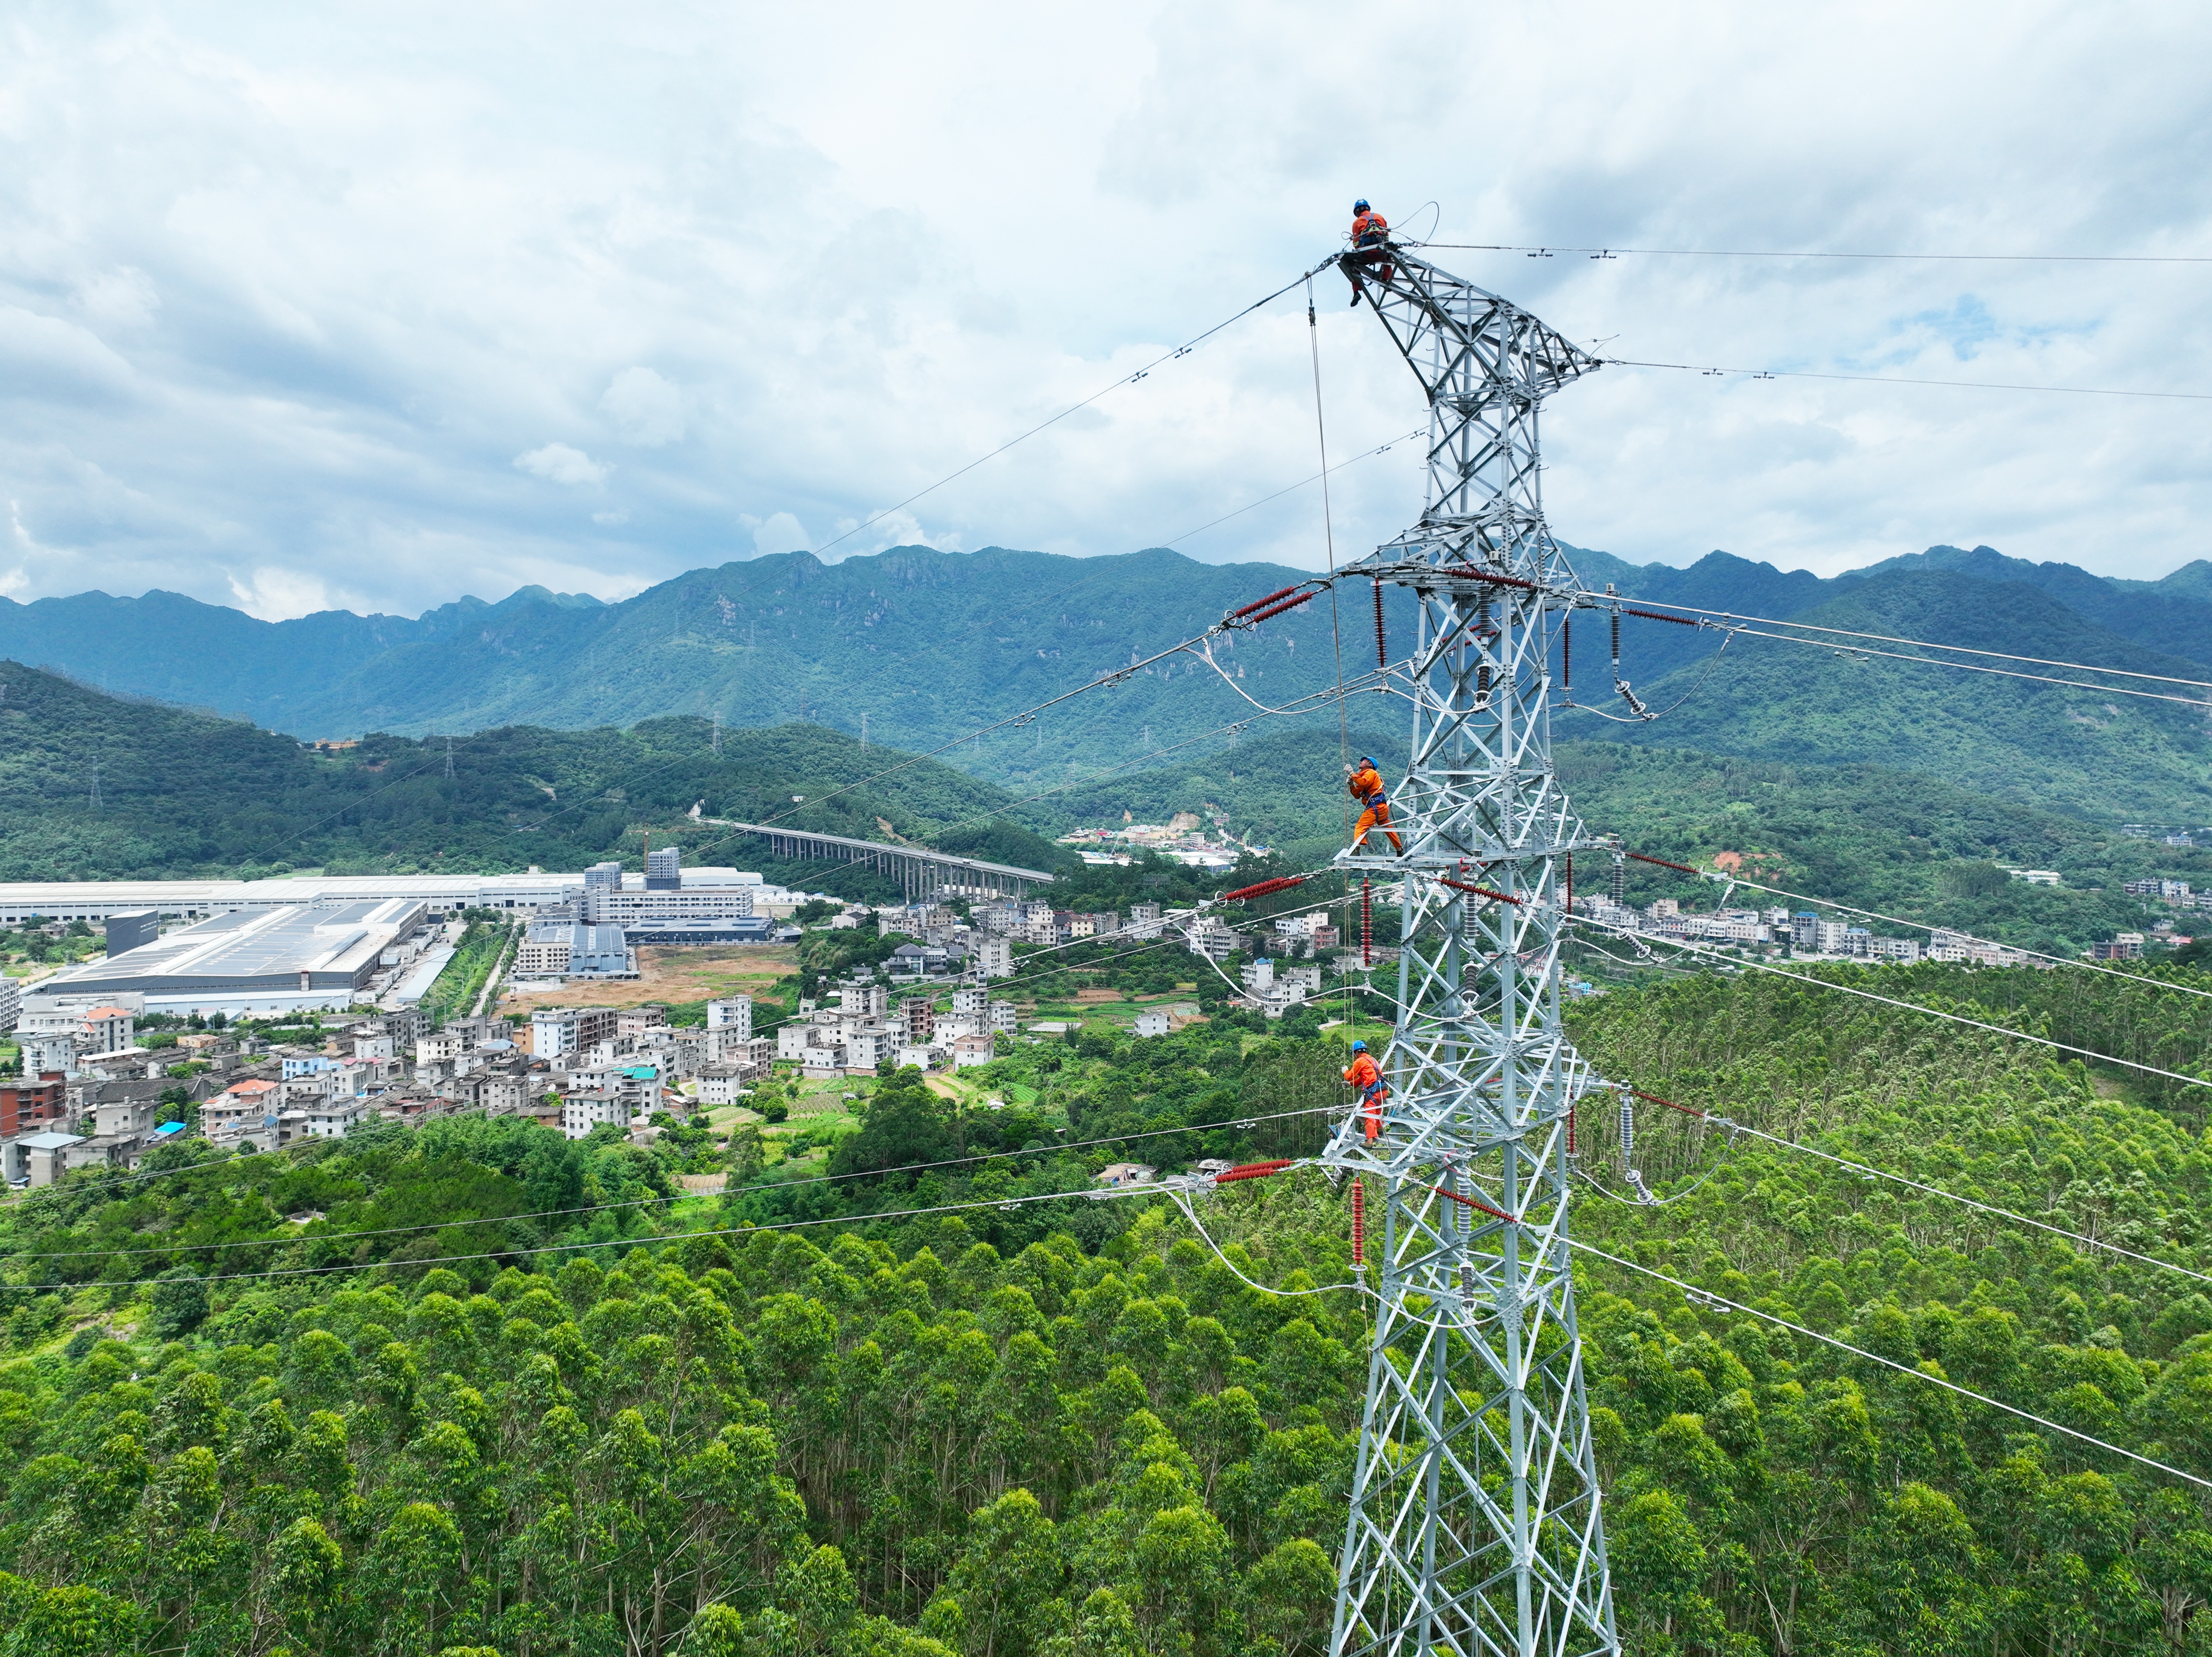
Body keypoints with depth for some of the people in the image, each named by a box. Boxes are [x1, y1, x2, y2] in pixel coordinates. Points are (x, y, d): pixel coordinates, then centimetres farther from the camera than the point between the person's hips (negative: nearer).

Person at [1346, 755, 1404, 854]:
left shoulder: (1371, 772, 0)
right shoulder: (1364, 776, 26)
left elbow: (1363, 783, -23)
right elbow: (1357, 795, 18)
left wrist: (1352, 773, -18)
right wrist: (1351, 785, 3)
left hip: (1376, 807, -10)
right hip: (1382, 807, 10)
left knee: (1361, 826, -16)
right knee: (1388, 829, 18)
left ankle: (1356, 847, -32)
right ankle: (1400, 851, 27)